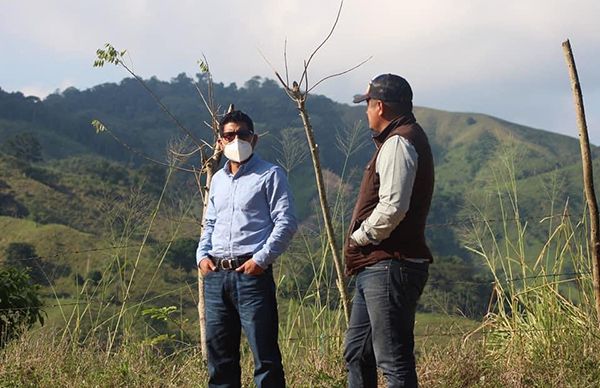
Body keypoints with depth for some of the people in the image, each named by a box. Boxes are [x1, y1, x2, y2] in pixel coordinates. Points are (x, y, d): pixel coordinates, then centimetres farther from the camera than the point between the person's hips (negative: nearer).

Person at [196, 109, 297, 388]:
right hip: (216, 274, 6)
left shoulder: (269, 175, 0)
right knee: (219, 354, 10)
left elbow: (286, 222, -6)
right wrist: (202, 255, 9)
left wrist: (262, 259, -14)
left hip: (252, 273, -6)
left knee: (264, 354, -7)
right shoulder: (218, 179, 19)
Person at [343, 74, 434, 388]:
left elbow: (392, 208, -25)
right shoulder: (407, 138, 20)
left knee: (394, 361, -9)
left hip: (390, 267, -11)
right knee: (357, 353, 18)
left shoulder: (397, 143, -13)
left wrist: (358, 238, -10)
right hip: (378, 267, 11)